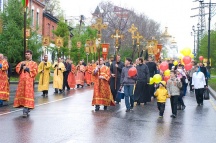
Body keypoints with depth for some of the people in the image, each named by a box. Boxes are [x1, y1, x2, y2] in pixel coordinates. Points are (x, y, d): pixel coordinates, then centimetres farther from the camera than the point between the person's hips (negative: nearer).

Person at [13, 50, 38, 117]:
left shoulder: (34, 63, 8)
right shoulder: (22, 62, 21)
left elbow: (35, 72, -4)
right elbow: (17, 69, 9)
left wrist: (28, 69, -10)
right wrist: (21, 66, -7)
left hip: (29, 81, -5)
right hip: (22, 80, 5)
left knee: (28, 94, -13)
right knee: (21, 93, 2)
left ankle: (26, 109, -19)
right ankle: (26, 108, 16)